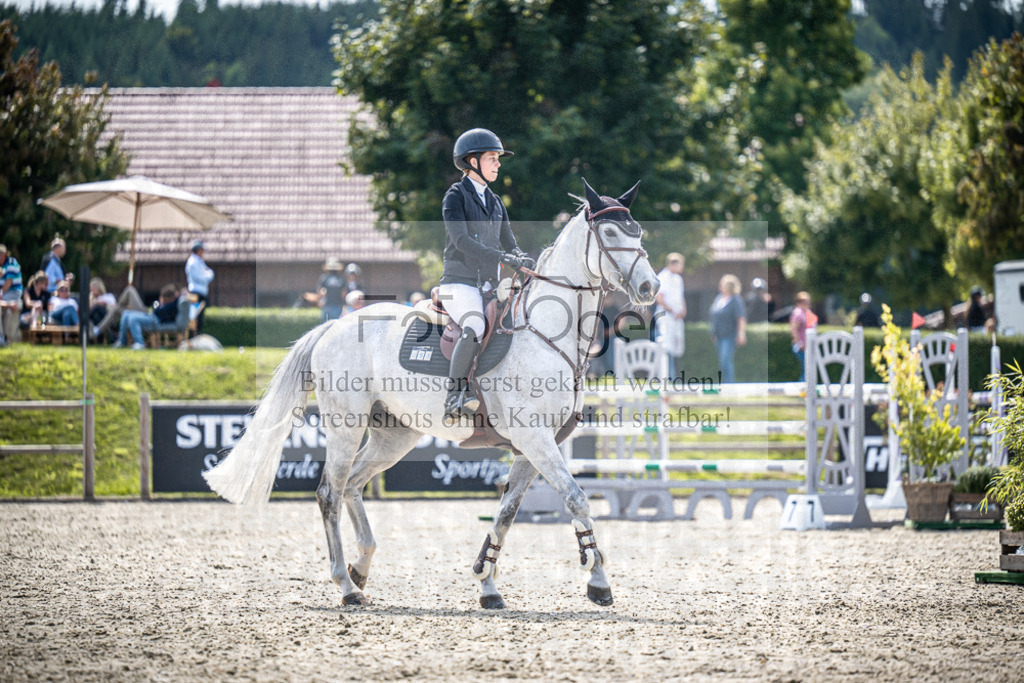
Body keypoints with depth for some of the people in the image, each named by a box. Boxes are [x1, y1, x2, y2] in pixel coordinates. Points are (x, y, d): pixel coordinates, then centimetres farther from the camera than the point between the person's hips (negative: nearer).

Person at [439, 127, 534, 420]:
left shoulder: (495, 202, 18)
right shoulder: (456, 196, -4)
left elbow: (508, 243, 19)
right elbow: (461, 241, -17)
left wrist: (523, 261, -5)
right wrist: (502, 258, -26)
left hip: (488, 285, 7)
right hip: (459, 282, -7)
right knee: (475, 327, -33)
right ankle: (455, 396, -29)